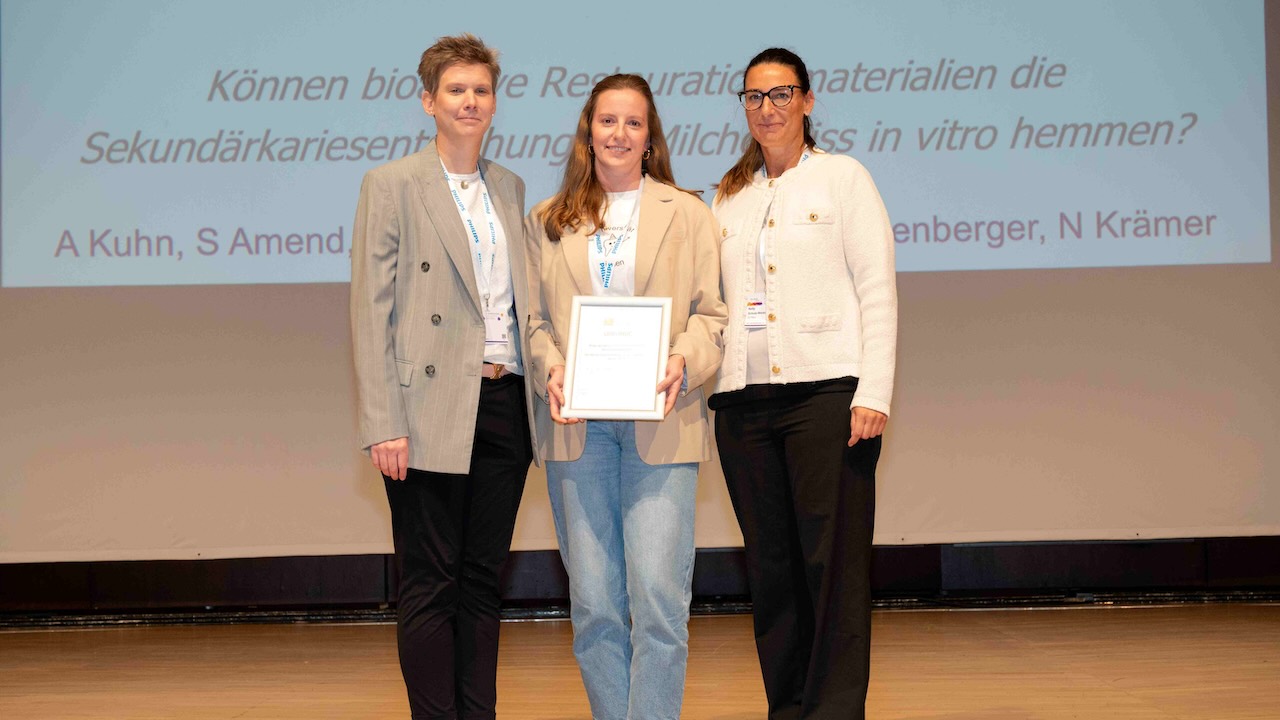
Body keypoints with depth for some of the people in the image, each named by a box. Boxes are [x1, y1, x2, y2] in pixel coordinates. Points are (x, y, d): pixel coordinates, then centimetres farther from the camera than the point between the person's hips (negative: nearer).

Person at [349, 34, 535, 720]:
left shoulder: (510, 188, 16)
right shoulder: (391, 185, -1)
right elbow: (371, 310, -6)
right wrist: (383, 424, -13)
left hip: (504, 406, 5)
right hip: (432, 412, -5)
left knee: (482, 579, 10)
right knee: (430, 584, -1)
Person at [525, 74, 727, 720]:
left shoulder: (687, 214, 12)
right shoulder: (548, 222, 16)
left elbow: (711, 311, 6)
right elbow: (533, 318, 13)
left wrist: (685, 361, -13)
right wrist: (550, 370, -7)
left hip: (660, 421, -2)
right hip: (576, 424, 2)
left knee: (658, 595, -10)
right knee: (593, 601, 1)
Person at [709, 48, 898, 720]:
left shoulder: (842, 177, 6)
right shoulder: (729, 195, 19)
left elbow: (878, 291, 0)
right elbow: (715, 302, 17)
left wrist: (873, 393, -9)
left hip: (825, 388, -4)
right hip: (743, 396, 4)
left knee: (834, 559, -7)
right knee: (770, 563, 5)